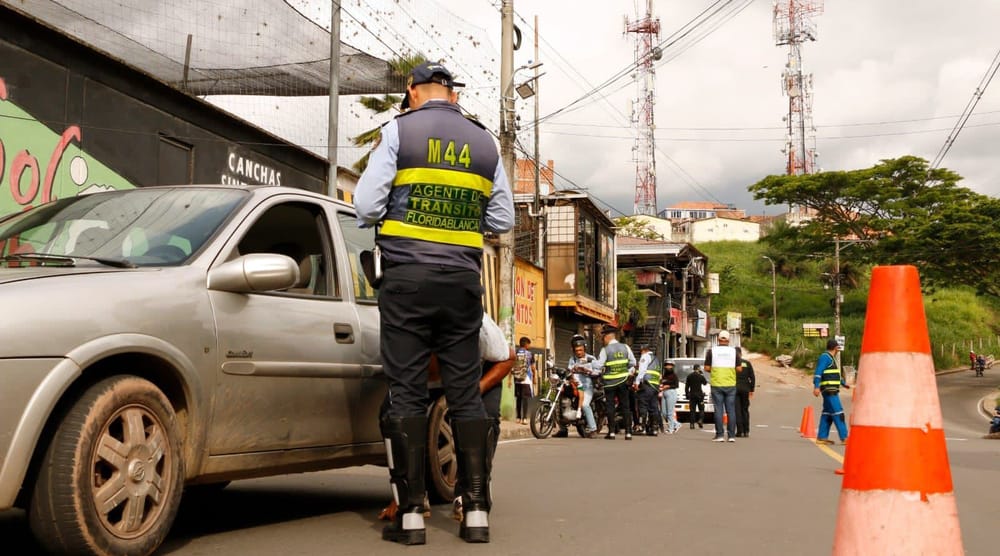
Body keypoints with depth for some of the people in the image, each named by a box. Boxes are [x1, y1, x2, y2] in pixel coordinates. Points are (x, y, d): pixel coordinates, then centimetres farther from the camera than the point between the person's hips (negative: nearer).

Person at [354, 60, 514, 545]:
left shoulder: (399, 131, 0)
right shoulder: (484, 143, 11)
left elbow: (366, 205, -5)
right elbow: (502, 220, 14)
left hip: (407, 276, -3)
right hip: (463, 279, 3)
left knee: (407, 391, 1)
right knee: (466, 392, 6)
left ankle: (410, 514, 1)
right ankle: (477, 511, 7)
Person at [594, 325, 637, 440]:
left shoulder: (605, 349, -9)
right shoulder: (625, 347, 3)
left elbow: (598, 365, -12)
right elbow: (633, 362, 5)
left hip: (610, 382, -3)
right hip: (623, 381, 3)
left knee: (610, 407, 3)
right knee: (625, 407, 6)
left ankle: (611, 432, 0)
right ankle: (628, 432, 3)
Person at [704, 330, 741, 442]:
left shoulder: (711, 351, -2)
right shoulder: (734, 351, 0)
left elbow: (707, 368, -3)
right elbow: (739, 369, 0)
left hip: (716, 384, -1)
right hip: (731, 385, 1)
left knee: (718, 409, 1)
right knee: (731, 410, 5)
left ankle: (720, 435, -2)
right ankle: (731, 435, 4)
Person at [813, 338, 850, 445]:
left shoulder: (831, 358, 21)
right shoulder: (825, 357, -10)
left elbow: (836, 374, 33)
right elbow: (818, 372, -19)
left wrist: (843, 383, 44)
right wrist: (816, 387, -27)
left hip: (832, 390, 10)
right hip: (829, 389, -10)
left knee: (827, 413, 8)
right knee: (837, 412, -11)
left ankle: (821, 437, 9)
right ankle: (844, 437, -13)